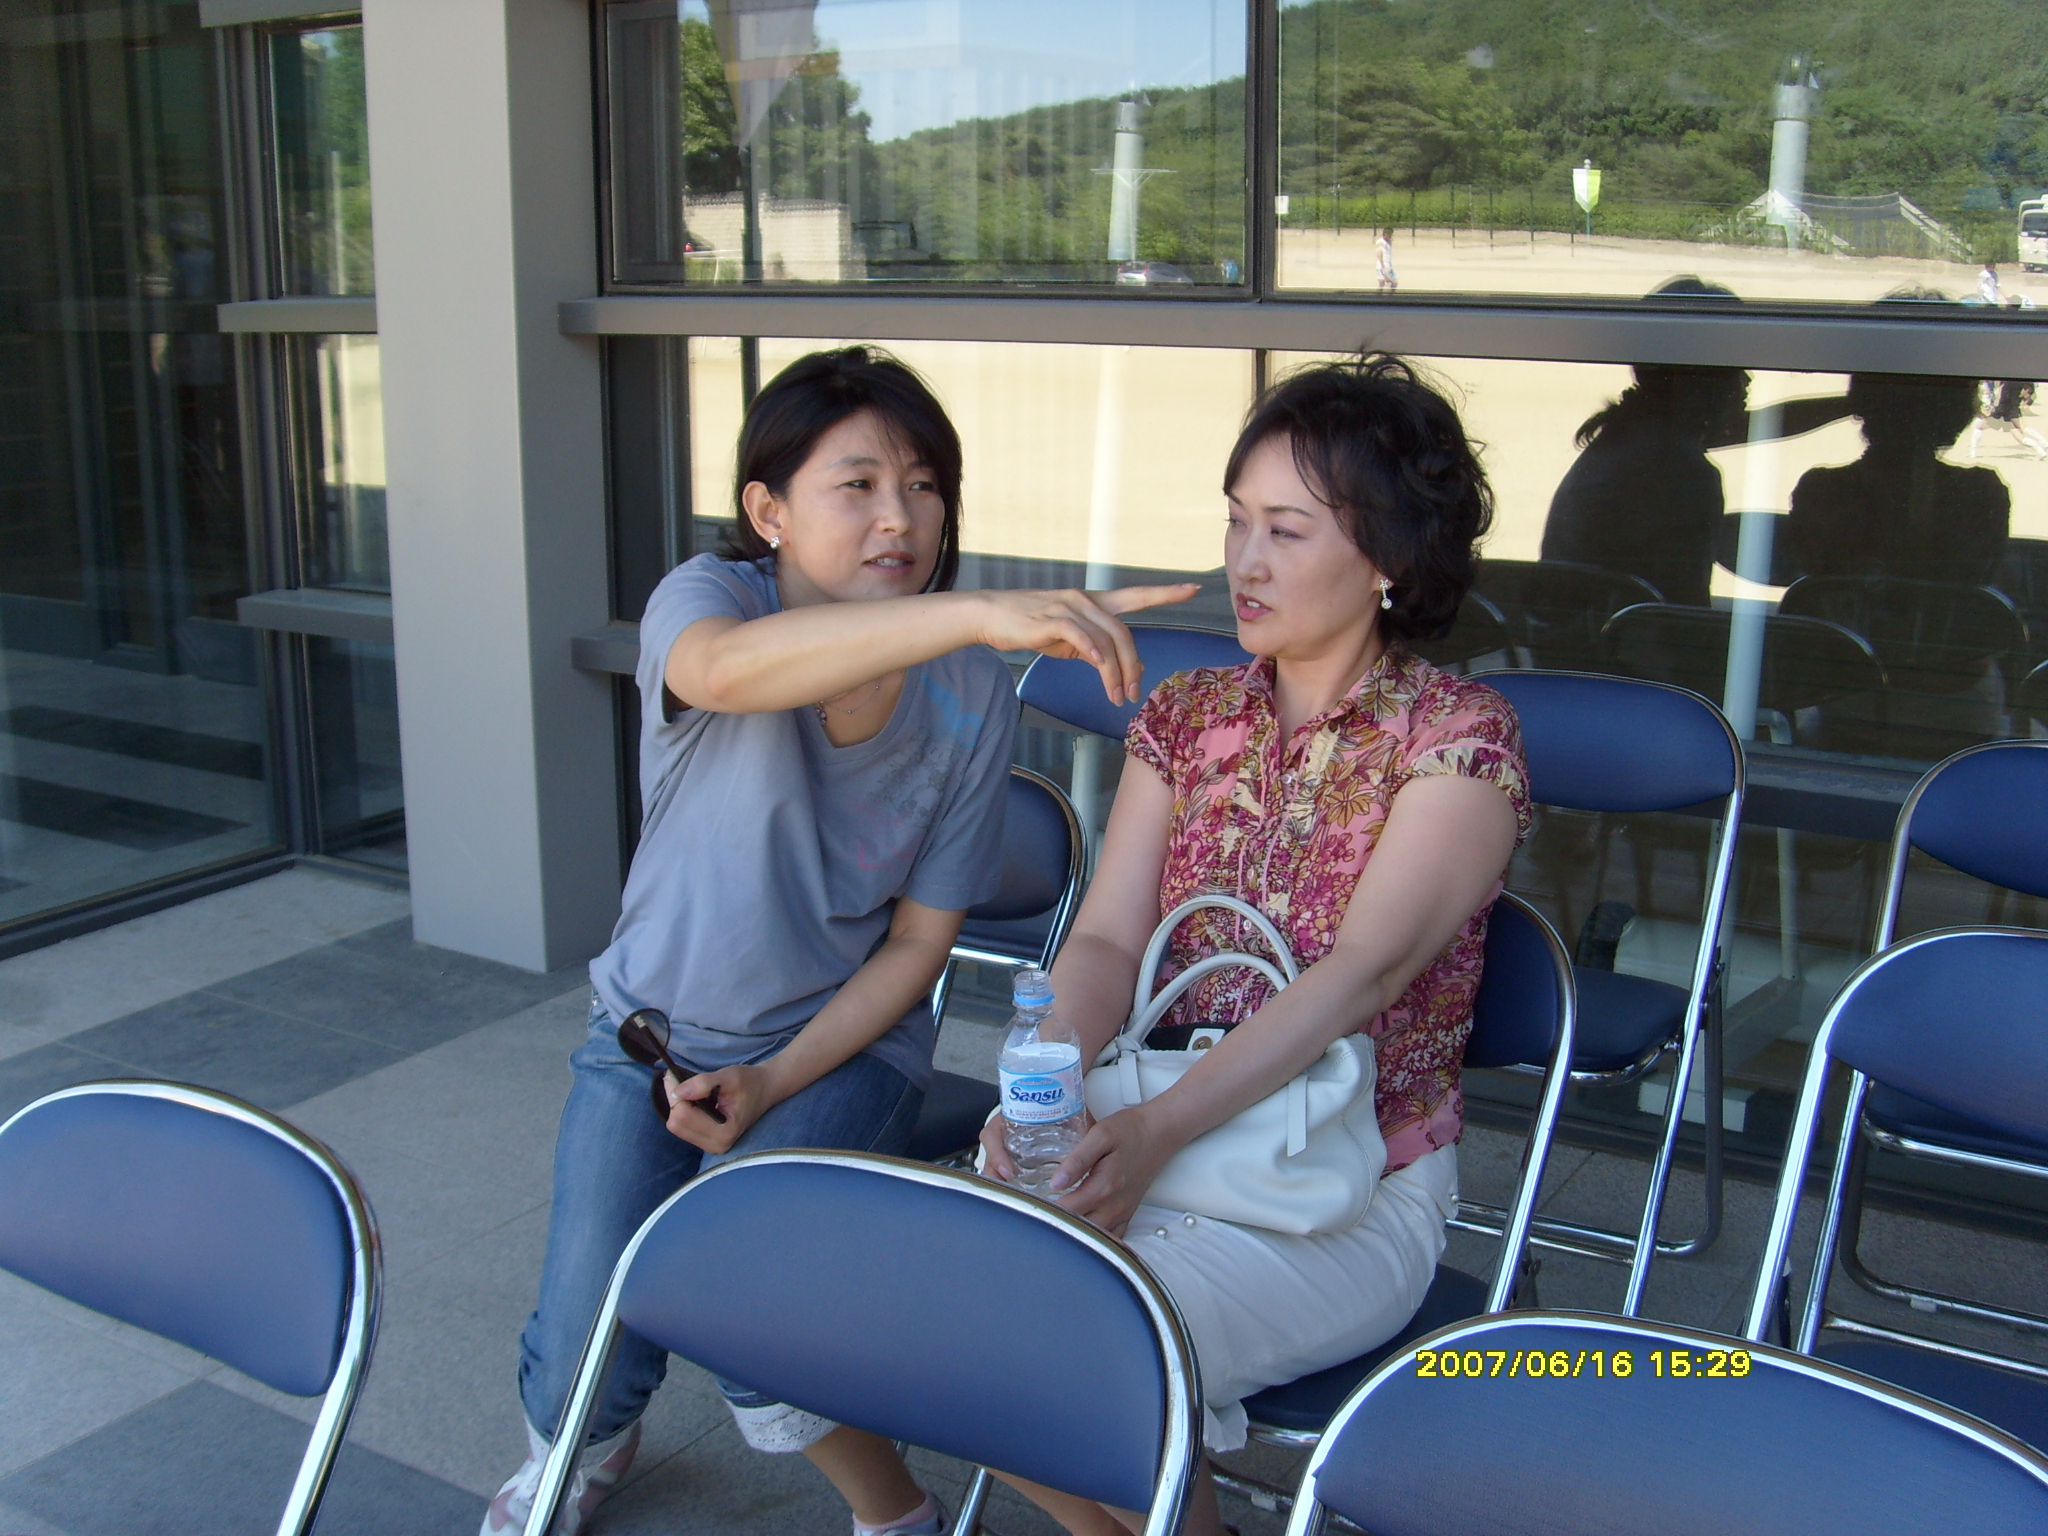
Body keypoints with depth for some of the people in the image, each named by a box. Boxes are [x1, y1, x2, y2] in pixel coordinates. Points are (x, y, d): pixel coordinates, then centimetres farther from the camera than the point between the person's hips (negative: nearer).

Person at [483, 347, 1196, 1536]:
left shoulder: (972, 698, -12)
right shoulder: (704, 600, -17)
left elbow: (918, 944, -5)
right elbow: (729, 669, -45)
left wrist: (772, 1082, -17)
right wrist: (978, 612, -59)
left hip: (845, 1041, 0)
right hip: (653, 1029, 1)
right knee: (581, 1371, -6)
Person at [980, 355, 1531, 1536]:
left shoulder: (1460, 735, -8)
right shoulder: (1187, 716, 8)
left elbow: (1365, 968, -20)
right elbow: (1108, 940, 0)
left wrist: (1162, 1126, -31)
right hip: (1167, 1144, 5)